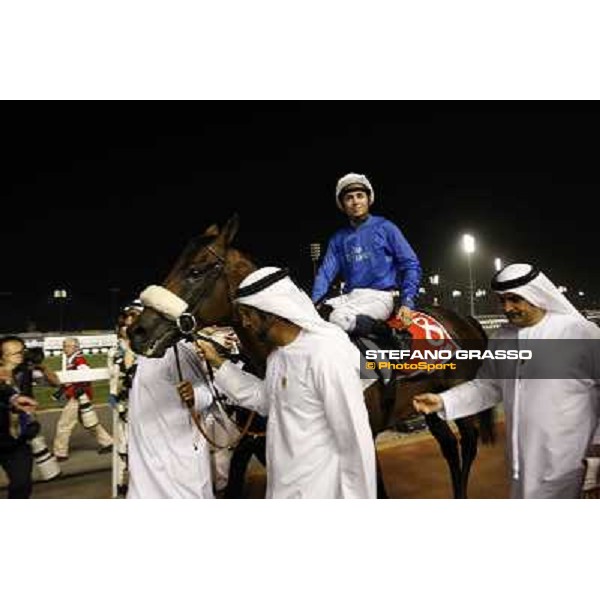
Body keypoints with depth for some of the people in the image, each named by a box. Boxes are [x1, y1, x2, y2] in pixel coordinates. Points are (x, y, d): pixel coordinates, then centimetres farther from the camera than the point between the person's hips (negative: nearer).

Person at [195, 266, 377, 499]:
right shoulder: (278, 352, 4)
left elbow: (354, 439, -23)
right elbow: (265, 399, 15)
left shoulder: (327, 355, -26)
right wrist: (218, 363, 10)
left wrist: (356, 498, -16)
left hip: (317, 489, -9)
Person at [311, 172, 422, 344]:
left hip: (381, 295, -4)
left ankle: (392, 336, -13)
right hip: (351, 296, 4)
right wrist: (314, 302, -10)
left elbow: (411, 264, 1)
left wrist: (407, 302, -12)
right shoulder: (338, 238, 16)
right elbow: (326, 272, 8)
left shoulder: (385, 227, 4)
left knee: (340, 319, -33)